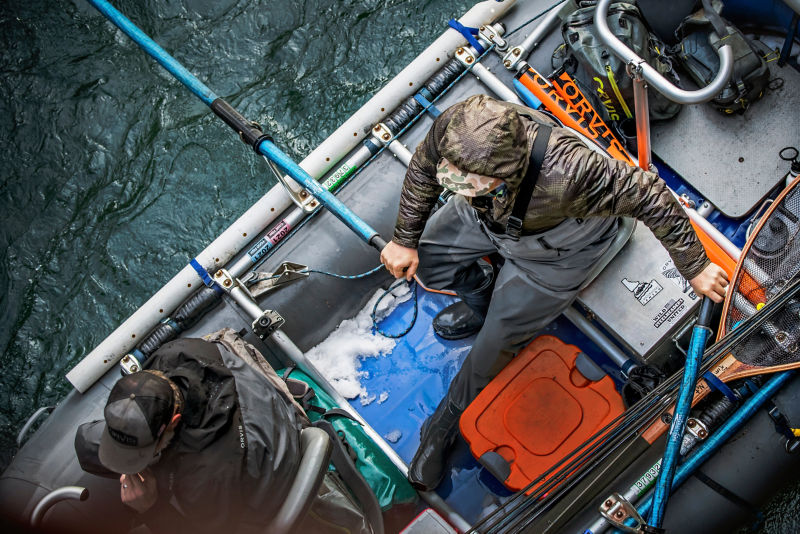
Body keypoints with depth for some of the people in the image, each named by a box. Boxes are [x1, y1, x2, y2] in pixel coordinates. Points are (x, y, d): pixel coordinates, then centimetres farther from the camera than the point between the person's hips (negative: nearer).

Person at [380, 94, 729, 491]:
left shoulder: (564, 174, -49)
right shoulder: (452, 129, -35)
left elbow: (651, 196, -35)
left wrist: (695, 268, -22)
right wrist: (404, 239, -2)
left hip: (555, 247, -5)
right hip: (490, 218, 5)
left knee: (498, 339, -1)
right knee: (422, 258, 6)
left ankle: (446, 423, 24)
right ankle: (485, 300, 33)